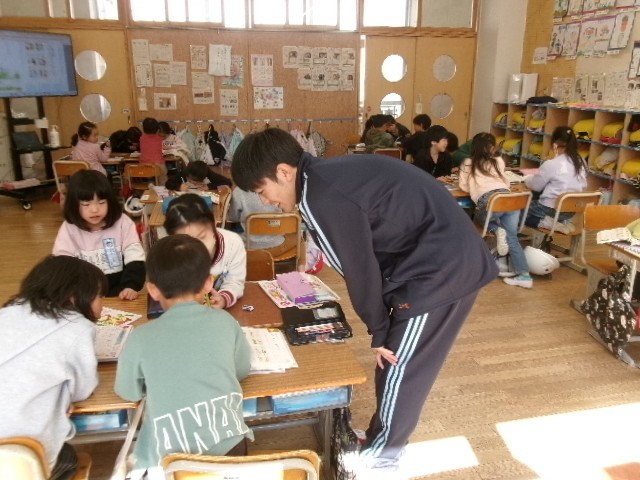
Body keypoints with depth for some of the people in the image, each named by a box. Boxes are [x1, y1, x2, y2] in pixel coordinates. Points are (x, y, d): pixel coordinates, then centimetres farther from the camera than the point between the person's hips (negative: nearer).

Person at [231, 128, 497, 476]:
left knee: (399, 367, 6)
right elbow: (367, 260, 13)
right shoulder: (327, 177, 10)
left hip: (440, 270, -9)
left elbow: (359, 269, -15)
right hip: (450, 258, 9)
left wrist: (378, 331, 0)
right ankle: (381, 437, 39)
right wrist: (381, 327, 16)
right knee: (394, 358, 19)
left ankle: (380, 457, 28)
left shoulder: (322, 197, -20)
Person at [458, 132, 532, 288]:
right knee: (511, 238, 13)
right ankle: (524, 275, 4)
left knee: (480, 218, 32)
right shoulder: (498, 161, 26)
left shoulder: (467, 163, 19)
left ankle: (497, 230, 0)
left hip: (488, 201, -3)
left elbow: (464, 187, 19)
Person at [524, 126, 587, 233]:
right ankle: (562, 222, 10)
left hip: (551, 210, -7)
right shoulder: (581, 163, 1)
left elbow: (535, 186, -6)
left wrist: (527, 178, 17)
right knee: (533, 202, 29)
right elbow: (582, 187, 15)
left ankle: (545, 222, -6)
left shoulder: (551, 164, -18)